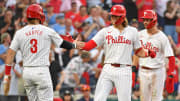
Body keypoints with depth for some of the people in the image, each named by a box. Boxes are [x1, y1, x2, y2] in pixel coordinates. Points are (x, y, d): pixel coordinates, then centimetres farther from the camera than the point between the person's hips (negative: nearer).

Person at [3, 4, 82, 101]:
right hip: (42, 70, -4)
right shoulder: (47, 31, 0)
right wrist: (74, 44, 34)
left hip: (26, 71, 4)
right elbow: (63, 44, 14)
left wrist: (7, 75, 3)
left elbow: (10, 54, 0)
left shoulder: (20, 33, 5)